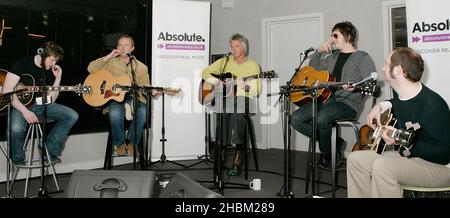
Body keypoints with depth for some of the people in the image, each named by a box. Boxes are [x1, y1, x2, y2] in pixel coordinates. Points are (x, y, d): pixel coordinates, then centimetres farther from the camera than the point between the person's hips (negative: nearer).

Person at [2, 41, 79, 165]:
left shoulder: (50, 71, 9)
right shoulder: (23, 63, -9)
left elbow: (50, 100, 5)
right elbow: (7, 90, -17)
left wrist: (58, 78, -5)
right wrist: (25, 111, -26)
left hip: (41, 106, 6)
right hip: (20, 105, -6)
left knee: (72, 116, -11)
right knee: (16, 128, -37)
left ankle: (50, 150, -3)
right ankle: (18, 160, -4)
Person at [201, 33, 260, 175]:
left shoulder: (253, 65, 9)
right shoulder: (225, 61, 16)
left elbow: (255, 92, 3)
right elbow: (205, 72, 15)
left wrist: (245, 86, -17)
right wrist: (216, 82, -3)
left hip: (243, 99, -1)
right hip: (224, 97, 2)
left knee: (237, 111, -37)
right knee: (223, 107, -36)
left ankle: (237, 162, -35)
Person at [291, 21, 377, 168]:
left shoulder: (362, 58, 2)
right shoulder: (332, 56, 21)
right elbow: (312, 68, 31)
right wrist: (319, 51, 16)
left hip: (347, 103, -7)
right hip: (326, 99, 7)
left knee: (321, 118, -36)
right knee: (296, 119, -11)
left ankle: (326, 153, -7)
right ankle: (331, 141, 2)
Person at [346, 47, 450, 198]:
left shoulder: (432, 105, -27)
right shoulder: (399, 93, 0)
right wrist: (381, 106, 9)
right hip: (408, 155, 9)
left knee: (382, 166, -34)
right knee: (355, 159, 0)